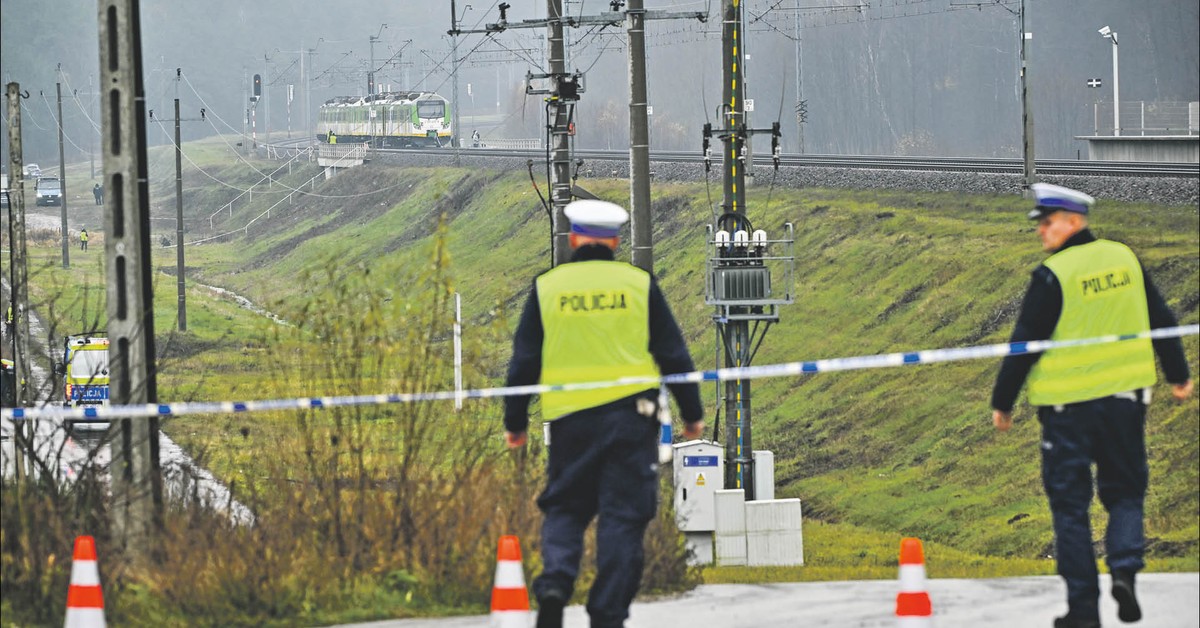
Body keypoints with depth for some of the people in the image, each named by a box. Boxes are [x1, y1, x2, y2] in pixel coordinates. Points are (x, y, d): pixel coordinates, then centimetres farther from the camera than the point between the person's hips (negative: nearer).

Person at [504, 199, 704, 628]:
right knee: (622, 517, 3)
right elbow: (673, 354, 7)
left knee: (564, 508, 14)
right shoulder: (638, 284, 3)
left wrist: (515, 422, 16)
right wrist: (692, 414, 16)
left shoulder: (547, 287, 4)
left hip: (569, 419, 1)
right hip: (630, 415, -1)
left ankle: (555, 581, -12)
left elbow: (524, 360, 6)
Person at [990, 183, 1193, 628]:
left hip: (1068, 405, -4)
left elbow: (1025, 344, -11)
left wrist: (1002, 402, 0)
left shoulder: (1052, 275, -13)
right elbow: (1160, 320, 13)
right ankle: (1125, 566, -10)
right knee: (1125, 492, 16)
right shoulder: (1124, 259, 4)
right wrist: (1178, 375, 27)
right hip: (1125, 398, 4)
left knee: (1070, 504, 5)